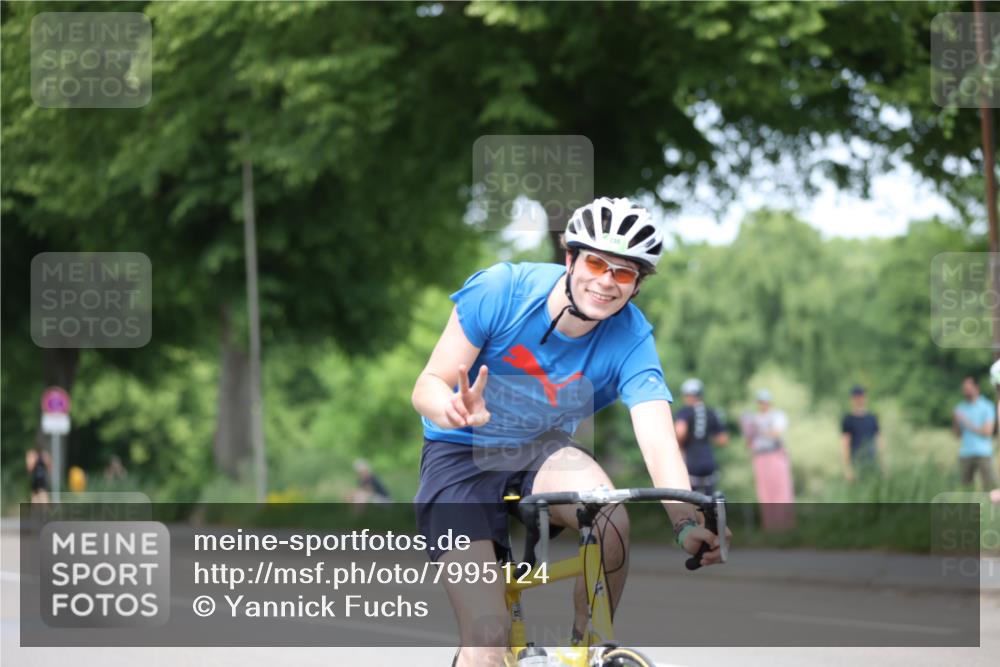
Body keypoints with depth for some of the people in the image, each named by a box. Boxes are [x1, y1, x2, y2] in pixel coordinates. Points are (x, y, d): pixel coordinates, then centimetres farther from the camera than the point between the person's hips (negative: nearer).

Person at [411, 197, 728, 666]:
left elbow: (658, 437, -28)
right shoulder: (499, 290, -22)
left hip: (540, 454, 2)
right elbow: (427, 386, -17)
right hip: (461, 457, -2)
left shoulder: (630, 339, -17)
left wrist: (687, 523, -46)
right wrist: (454, 410, -42)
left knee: (612, 521, -31)